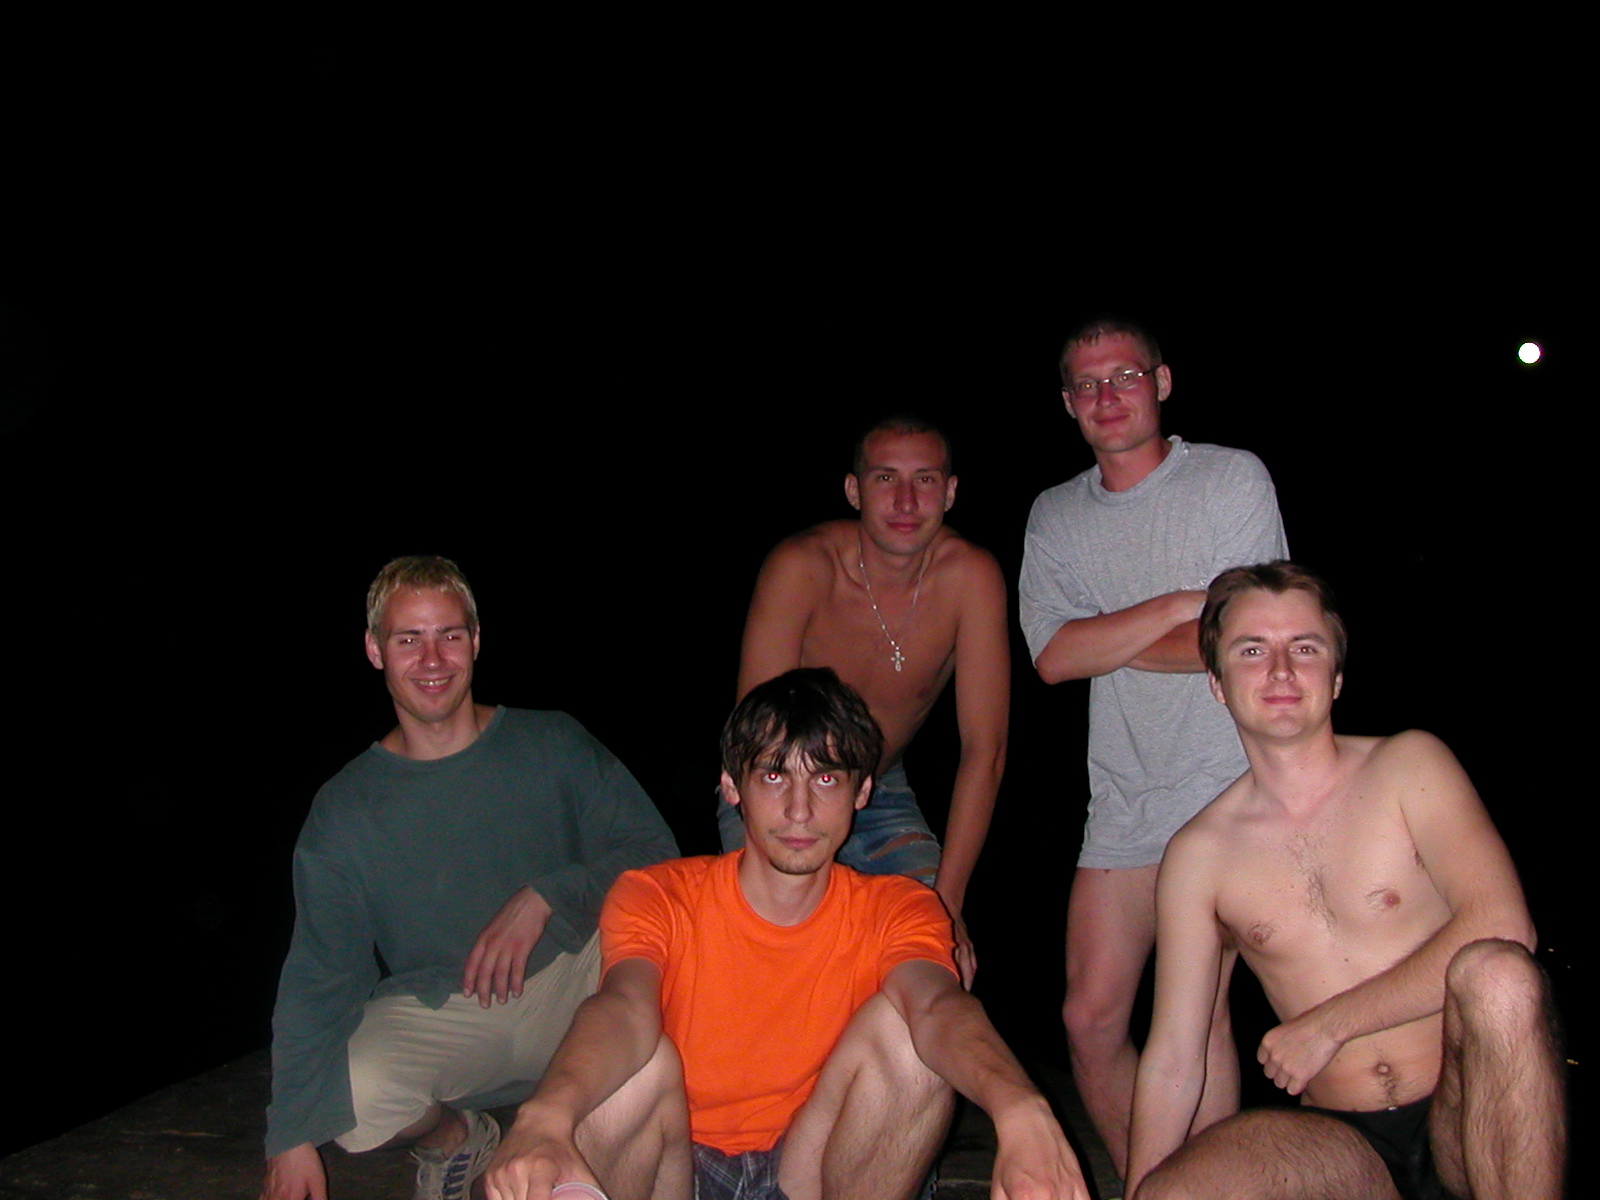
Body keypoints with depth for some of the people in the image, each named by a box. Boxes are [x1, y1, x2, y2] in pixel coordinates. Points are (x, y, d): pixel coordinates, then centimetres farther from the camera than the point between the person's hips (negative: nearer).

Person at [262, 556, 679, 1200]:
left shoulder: (554, 744, 1)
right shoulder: (343, 808, 2)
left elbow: (653, 852, -4)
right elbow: (317, 978, 1)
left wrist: (545, 899, -19)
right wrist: (291, 1136, -7)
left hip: (574, 980, 0)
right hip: (438, 1014, 0)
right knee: (351, 1092, -30)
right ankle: (451, 1136, 9)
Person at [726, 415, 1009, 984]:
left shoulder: (972, 577, -20)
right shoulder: (801, 567, -26)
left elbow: (984, 750, -17)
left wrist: (947, 899, -22)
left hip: (882, 794, 2)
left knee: (943, 948, -14)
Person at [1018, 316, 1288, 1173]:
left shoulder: (1234, 478, -1)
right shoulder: (1055, 515, 11)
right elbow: (1051, 658, -3)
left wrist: (1103, 642, -4)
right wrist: (1180, 604, -10)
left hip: (1225, 790, -4)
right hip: (1123, 801, 4)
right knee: (1090, 1020, 3)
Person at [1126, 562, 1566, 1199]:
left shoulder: (1409, 764, 0)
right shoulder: (1198, 854, 3)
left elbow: (1501, 928, -15)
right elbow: (1172, 1060, 3)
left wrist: (1325, 1026, -12)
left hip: (1467, 1117, 0)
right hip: (1342, 1142, 1)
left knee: (1496, 972, -33)